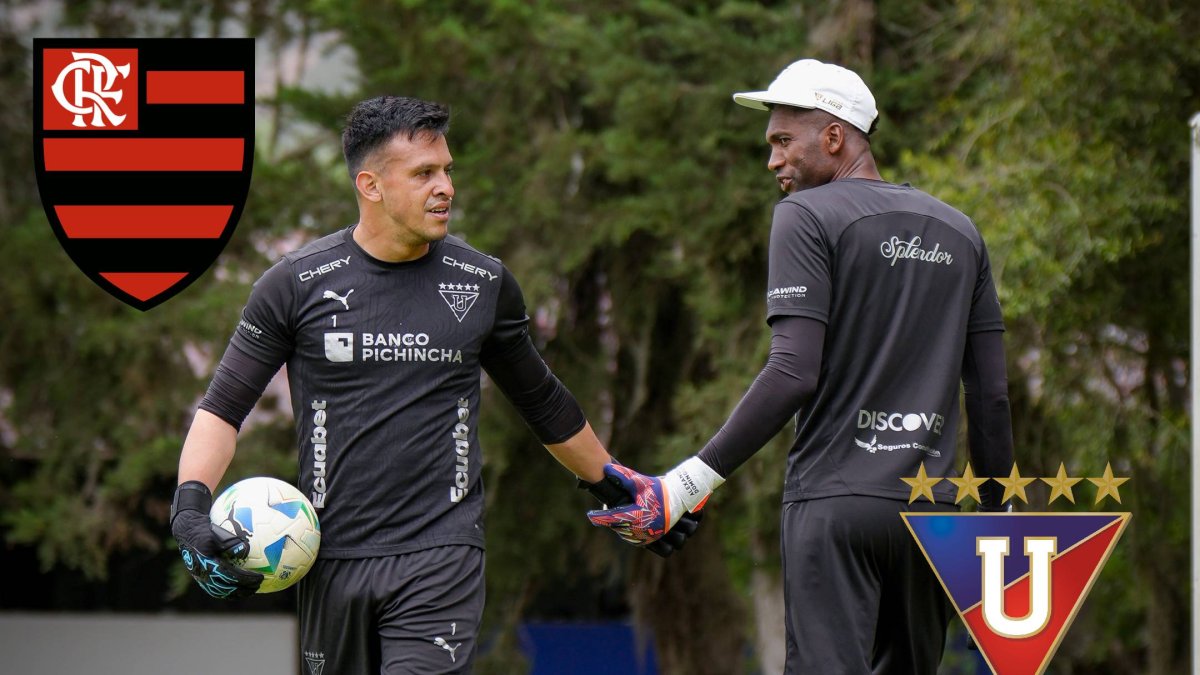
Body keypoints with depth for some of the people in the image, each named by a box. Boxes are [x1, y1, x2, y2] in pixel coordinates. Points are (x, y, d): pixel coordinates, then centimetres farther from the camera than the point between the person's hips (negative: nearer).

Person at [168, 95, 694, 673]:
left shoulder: (483, 285, 6)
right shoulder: (298, 284, 0)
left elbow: (543, 403, 22)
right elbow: (223, 407, 2)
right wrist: (192, 503, -14)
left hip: (441, 558, -1)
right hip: (332, 560, 1)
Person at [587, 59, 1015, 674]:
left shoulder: (807, 216, -3)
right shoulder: (958, 232, 15)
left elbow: (794, 375, -14)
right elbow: (991, 396, 13)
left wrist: (689, 483, -15)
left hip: (832, 501, -6)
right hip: (929, 507, 6)